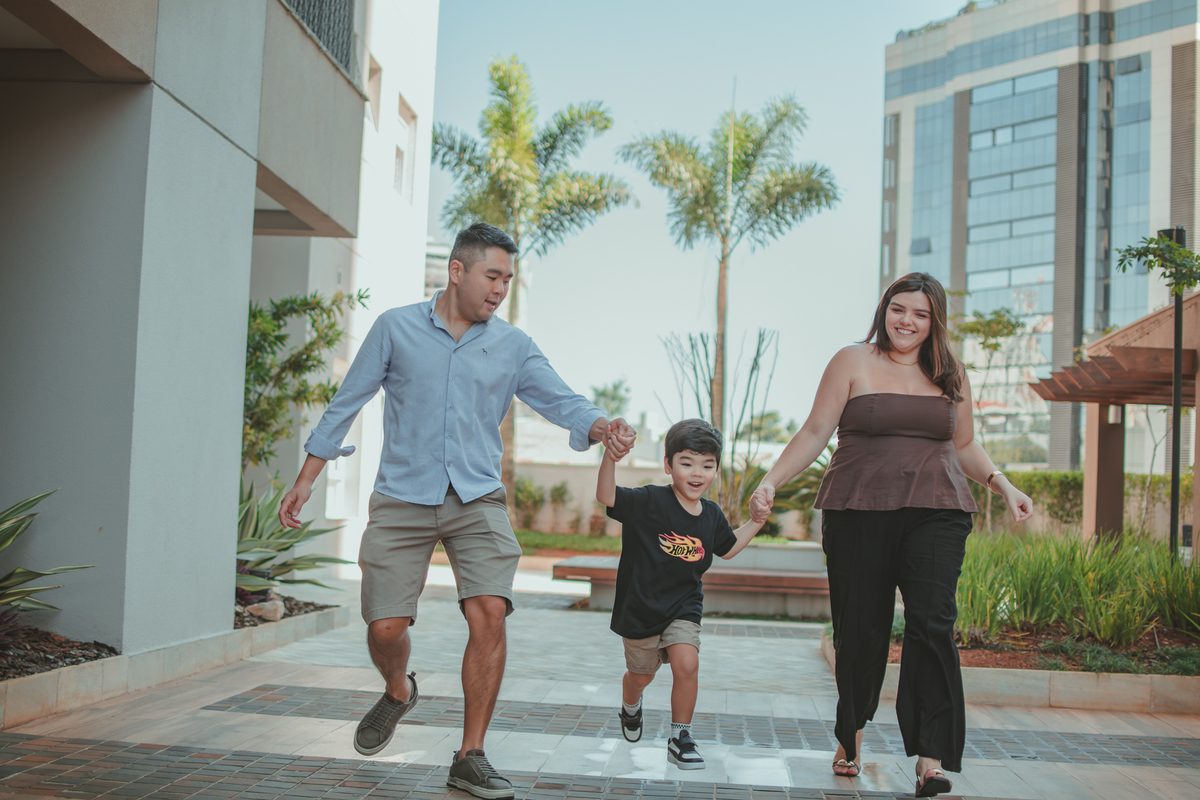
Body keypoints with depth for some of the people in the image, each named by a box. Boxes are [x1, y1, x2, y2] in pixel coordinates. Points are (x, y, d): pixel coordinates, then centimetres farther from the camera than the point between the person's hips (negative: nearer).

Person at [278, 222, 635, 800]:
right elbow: (346, 404, 7)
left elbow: (561, 401, -2)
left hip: (477, 500, 1)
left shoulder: (513, 346, 7)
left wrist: (602, 427, -24)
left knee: (490, 613, -15)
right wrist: (305, 482, 6)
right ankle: (398, 692, 34)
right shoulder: (396, 328, 3)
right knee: (386, 627, -4)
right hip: (403, 500, -1)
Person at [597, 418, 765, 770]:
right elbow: (606, 497, -30)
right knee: (640, 675, 16)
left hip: (684, 606, 3)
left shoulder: (712, 515, -1)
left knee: (687, 663, -20)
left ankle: (680, 737, -1)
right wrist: (610, 458, -47)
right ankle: (630, 707, 52)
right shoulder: (650, 501, -17)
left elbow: (727, 548, 18)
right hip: (641, 605, -2)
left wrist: (756, 521, 6)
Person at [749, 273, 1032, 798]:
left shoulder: (949, 373, 15)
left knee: (932, 622, -14)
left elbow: (964, 445, 24)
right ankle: (850, 733, 29)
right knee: (860, 628, 2)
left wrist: (1003, 485, 10)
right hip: (859, 513, -2)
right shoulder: (853, 362, 4)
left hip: (935, 513, 2)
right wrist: (771, 482, -9)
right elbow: (815, 433, 1)